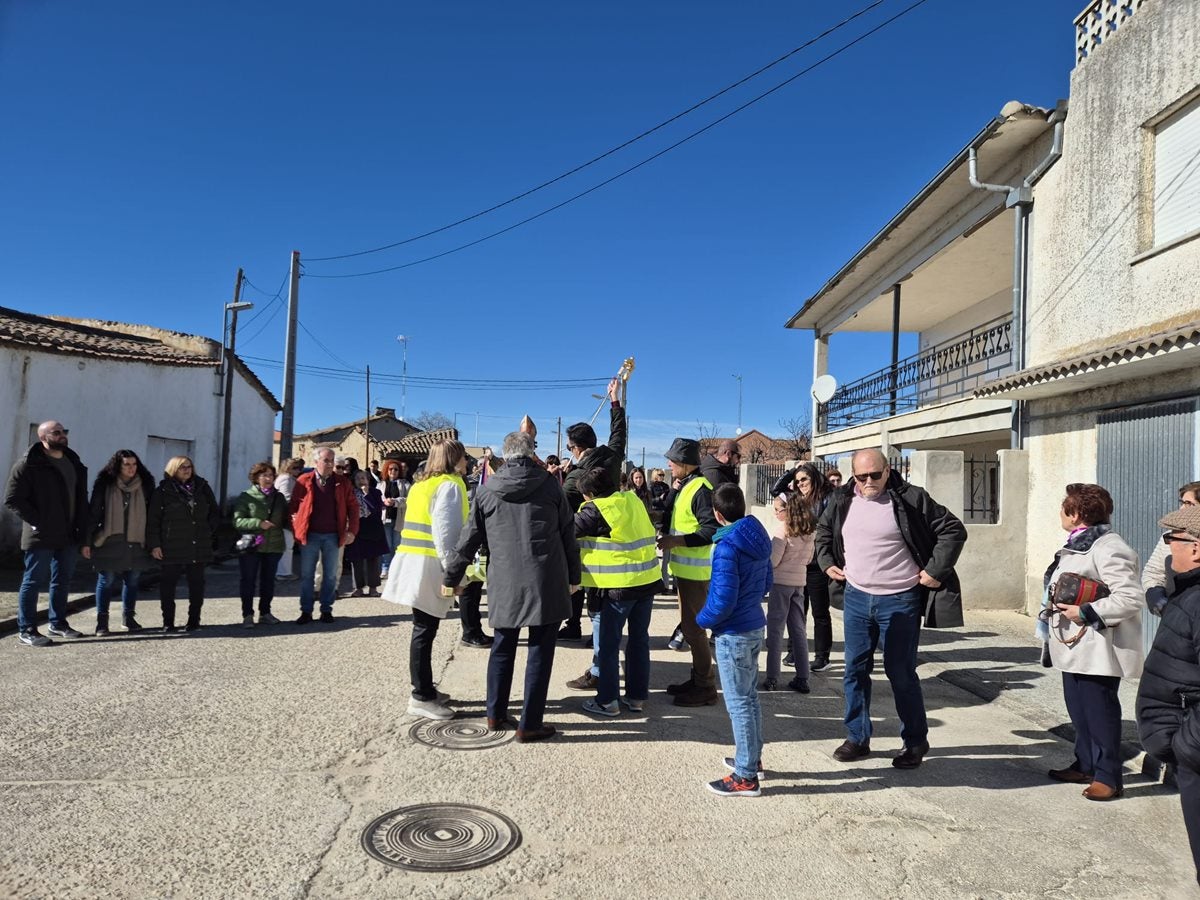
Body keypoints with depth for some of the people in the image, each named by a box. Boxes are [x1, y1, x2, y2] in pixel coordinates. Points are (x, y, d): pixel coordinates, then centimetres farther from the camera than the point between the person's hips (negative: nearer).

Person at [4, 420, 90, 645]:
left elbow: (81, 497, 16)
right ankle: (26, 629, 8)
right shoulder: (29, 464, -9)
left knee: (62, 580, 14)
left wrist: (81, 527, 7)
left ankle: (58, 623, 26)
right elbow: (12, 498, -13)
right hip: (41, 536, -7)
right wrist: (37, 521, -17)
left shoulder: (73, 462, 12)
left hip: (68, 534, 7)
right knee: (33, 581, 0)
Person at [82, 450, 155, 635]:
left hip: (136, 543, 3)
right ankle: (102, 620, 14)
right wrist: (87, 542, -5)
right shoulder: (105, 484, -3)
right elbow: (93, 513, -3)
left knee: (132, 581, 10)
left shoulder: (145, 485, 3)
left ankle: (128, 616, 24)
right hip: (109, 542, -2)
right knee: (106, 581, 3)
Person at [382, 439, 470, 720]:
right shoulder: (450, 485, -10)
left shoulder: (422, 484, 18)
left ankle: (424, 689, 23)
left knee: (423, 628, 14)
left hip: (414, 561, 9)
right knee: (425, 630, -4)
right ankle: (421, 698, 1)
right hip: (429, 565, -9)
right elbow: (445, 532, -18)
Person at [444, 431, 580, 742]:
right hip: (546, 582, -2)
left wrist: (451, 577, 19)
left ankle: (496, 714, 27)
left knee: (503, 647, 17)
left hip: (504, 583, 2)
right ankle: (530, 724, 9)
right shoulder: (550, 485, 0)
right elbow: (568, 534, 5)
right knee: (540, 651, 4)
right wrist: (573, 576, 15)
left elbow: (469, 539, 8)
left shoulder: (486, 490, 3)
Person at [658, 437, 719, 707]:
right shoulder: (687, 487, 14)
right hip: (685, 568, 10)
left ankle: (705, 688, 5)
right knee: (690, 625, 17)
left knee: (693, 627, -4)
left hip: (695, 570, -10)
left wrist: (676, 541, -23)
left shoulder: (700, 489, -18)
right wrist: (668, 534, 11)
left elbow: (713, 530, -25)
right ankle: (697, 679, 28)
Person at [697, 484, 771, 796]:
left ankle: (746, 776, 10)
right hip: (755, 626, 9)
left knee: (739, 703, 1)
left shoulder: (727, 547, -23)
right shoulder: (758, 539, 3)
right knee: (750, 697, 20)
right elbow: (766, 583, 13)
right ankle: (752, 757, 34)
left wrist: (702, 619, -8)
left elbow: (723, 601, -24)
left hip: (733, 633, -9)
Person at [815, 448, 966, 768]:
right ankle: (857, 739, 24)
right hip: (856, 598, 5)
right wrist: (827, 562, 9)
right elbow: (824, 530, 21)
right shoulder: (842, 501, 2)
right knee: (855, 670, 10)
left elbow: (953, 530, -7)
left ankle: (916, 742, 23)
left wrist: (936, 571, -10)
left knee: (900, 673, 4)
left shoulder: (911, 499, -12)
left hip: (899, 601, -4)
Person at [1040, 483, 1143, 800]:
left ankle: (1109, 777, 12)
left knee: (1099, 710, 0)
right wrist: (1052, 609, 11)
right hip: (1074, 646, 10)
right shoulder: (1076, 545, 13)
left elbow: (1130, 598, -25)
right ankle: (1085, 765, 30)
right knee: (1078, 708, 17)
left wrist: (1085, 612, -23)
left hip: (1097, 650, -10)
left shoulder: (1107, 548, -18)